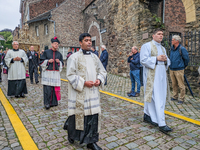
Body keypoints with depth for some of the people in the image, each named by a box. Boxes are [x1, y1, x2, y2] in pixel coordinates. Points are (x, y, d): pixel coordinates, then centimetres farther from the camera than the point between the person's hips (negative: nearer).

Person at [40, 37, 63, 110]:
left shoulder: (59, 54, 12)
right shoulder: (46, 52, 5)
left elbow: (62, 64, 15)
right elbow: (41, 62, 4)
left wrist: (59, 62, -6)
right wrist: (48, 61, -12)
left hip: (56, 73, 3)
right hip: (47, 73, -2)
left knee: (55, 88, 2)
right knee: (47, 88, -5)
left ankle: (53, 102, 17)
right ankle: (47, 103, 6)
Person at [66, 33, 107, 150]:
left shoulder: (95, 57, 11)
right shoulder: (74, 57, -5)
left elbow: (102, 71, 15)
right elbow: (70, 74, -10)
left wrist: (99, 80, -6)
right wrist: (83, 83, -19)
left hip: (93, 92, 5)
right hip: (79, 93, -4)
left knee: (93, 115, 6)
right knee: (78, 114, 9)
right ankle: (72, 135, 38)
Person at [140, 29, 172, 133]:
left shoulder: (163, 48, 21)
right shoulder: (147, 46, -2)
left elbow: (168, 61, 20)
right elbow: (143, 60, -12)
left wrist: (165, 60, -2)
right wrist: (156, 58, -17)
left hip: (161, 75, 8)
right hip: (152, 76, -8)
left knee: (161, 97, 10)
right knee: (156, 98, -10)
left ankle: (147, 115, 26)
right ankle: (161, 124, -6)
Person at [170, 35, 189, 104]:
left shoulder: (182, 49, -10)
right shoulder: (172, 49, 10)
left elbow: (186, 59, -4)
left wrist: (183, 66, 7)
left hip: (179, 70, -7)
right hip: (171, 70, 7)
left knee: (181, 85, 0)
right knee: (174, 84, 15)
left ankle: (181, 99, 9)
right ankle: (175, 97, 27)